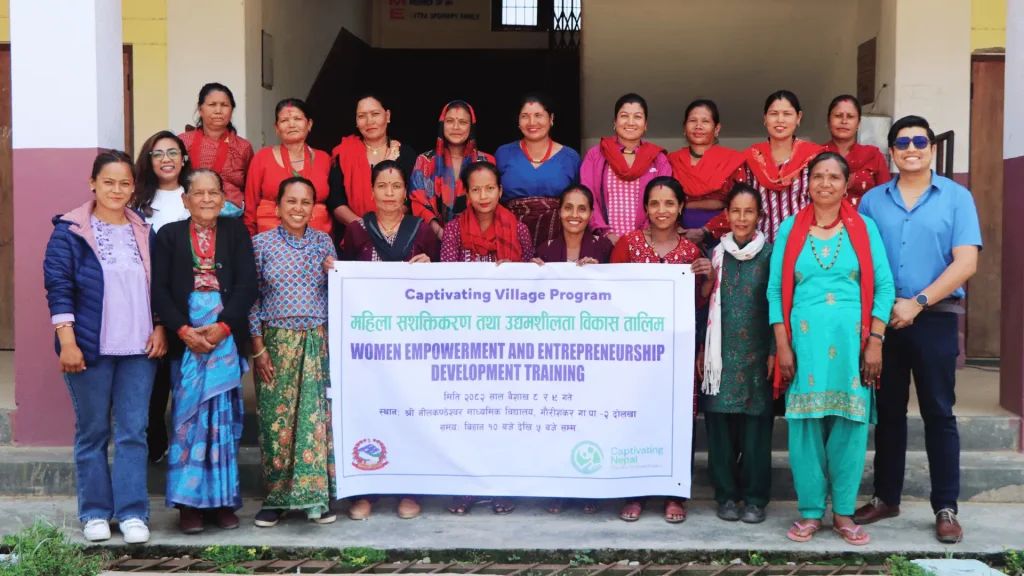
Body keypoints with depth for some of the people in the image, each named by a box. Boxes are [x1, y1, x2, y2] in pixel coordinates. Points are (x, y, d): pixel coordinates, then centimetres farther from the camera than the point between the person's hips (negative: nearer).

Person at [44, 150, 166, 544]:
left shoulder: (144, 233, 12)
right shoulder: (70, 231, 0)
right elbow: (58, 286, -5)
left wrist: (160, 330, 5)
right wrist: (67, 342, -12)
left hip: (139, 349, 3)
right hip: (89, 348, -3)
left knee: (133, 431, 1)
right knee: (92, 431, 6)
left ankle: (132, 513, 8)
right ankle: (95, 513, 16)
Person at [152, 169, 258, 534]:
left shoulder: (236, 232, 9)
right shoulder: (169, 235, 9)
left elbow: (246, 285, 0)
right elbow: (159, 289, 1)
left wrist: (222, 326, -12)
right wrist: (184, 330, -12)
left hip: (226, 337, 0)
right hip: (185, 338, 0)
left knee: (223, 415, 2)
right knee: (188, 415, 0)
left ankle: (223, 500, 9)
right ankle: (189, 503, 6)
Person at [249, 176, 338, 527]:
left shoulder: (323, 242, 7)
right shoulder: (262, 243, 1)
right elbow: (252, 298, 1)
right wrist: (258, 348, -4)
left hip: (317, 341, 1)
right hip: (276, 341, -1)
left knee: (316, 416, -1)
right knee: (276, 418, 2)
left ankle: (316, 496, 9)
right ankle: (276, 496, 13)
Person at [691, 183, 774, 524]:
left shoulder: (769, 254, 1)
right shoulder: (716, 253, 9)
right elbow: (704, 306, 11)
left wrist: (774, 352, -5)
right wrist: (701, 351, 4)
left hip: (756, 353, -2)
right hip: (721, 353, 2)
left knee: (755, 425, 0)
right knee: (719, 423, 3)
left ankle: (755, 497, 12)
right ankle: (726, 494, 15)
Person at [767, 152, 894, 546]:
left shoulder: (863, 228, 6)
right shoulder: (790, 229, 7)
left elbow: (883, 286, 2)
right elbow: (776, 290, 4)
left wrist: (875, 341, -6)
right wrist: (782, 346, -3)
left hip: (852, 340, 0)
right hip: (805, 340, 0)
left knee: (850, 424, 3)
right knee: (805, 424, 2)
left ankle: (843, 512, 15)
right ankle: (810, 511, 14)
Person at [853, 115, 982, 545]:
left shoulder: (957, 198, 0)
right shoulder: (871, 201, 7)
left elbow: (965, 263, -8)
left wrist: (918, 302, -14)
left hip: (935, 319, -2)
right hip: (882, 319, 3)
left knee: (939, 413, 2)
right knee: (888, 411, 11)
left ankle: (946, 509, 10)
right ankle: (886, 497, 22)